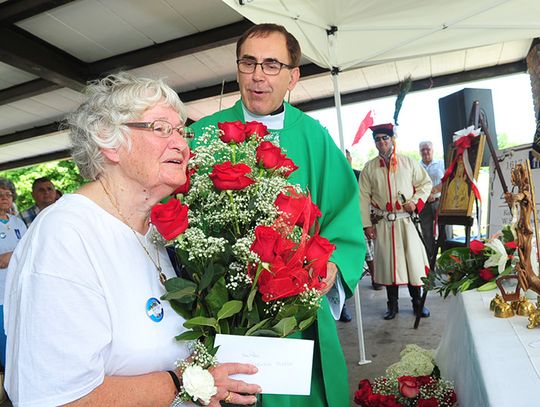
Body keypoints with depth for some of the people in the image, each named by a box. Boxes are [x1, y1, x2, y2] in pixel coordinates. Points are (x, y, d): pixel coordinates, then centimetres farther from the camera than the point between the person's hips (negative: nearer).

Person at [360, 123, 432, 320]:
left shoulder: (409, 163, 3)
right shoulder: (369, 168, 3)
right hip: (382, 223, 0)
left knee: (413, 259, 4)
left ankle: (417, 302, 22)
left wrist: (415, 201, -8)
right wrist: (367, 224, -4)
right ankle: (392, 305, 21)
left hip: (406, 220, 0)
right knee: (387, 261, 6)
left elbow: (426, 183, 10)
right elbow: (364, 197, 1)